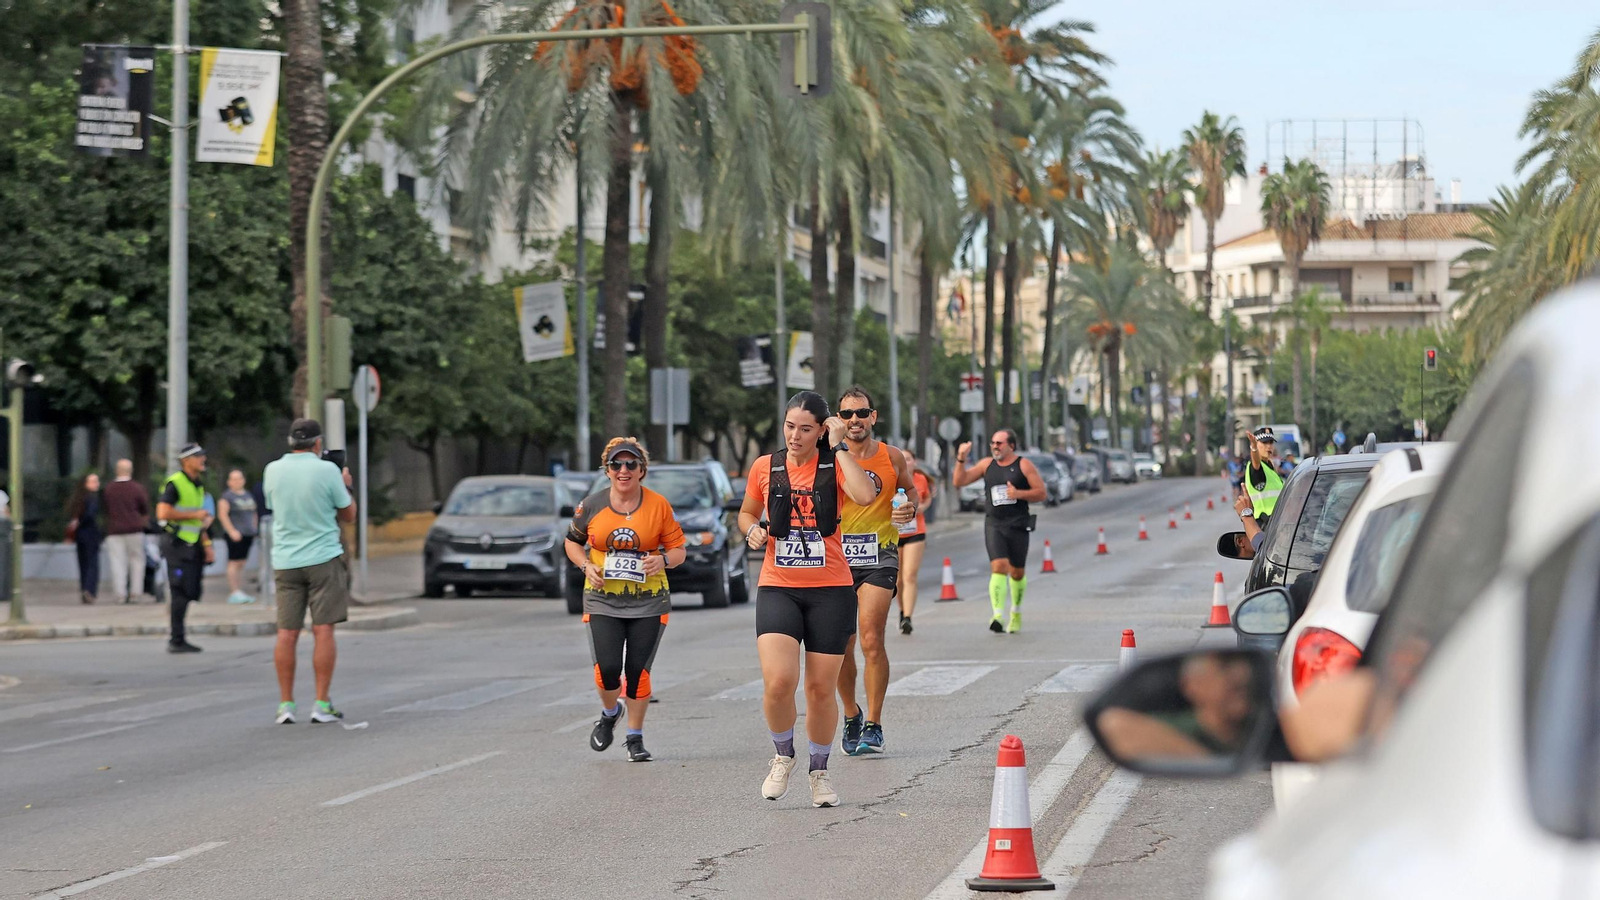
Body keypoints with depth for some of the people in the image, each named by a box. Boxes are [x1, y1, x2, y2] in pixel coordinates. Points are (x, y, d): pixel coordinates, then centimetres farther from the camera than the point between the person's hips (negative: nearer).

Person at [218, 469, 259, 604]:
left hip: (248, 535, 7)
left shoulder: (249, 495, 16)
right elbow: (222, 515, -12)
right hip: (235, 535, -7)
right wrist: (232, 531, -18)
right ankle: (234, 593, -10)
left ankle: (241, 592, 9)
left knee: (241, 564, 8)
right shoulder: (227, 496, -5)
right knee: (234, 562, -9)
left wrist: (254, 530, 16)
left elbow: (253, 513, 24)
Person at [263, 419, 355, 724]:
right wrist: (345, 485, 19)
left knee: (286, 634, 4)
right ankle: (322, 705, -3)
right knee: (323, 631, -1)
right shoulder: (327, 470, -8)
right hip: (323, 558, -3)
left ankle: (285, 705, 5)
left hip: (285, 560, 3)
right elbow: (348, 514, 0)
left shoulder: (273, 470, 2)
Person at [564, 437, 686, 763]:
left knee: (638, 671, -1)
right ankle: (609, 714, 23)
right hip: (602, 599, 1)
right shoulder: (592, 506, 1)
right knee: (607, 669, -10)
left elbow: (678, 550, 3)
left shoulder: (659, 506, -2)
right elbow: (572, 541, 15)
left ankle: (635, 736, 17)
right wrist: (586, 566, -4)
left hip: (648, 602, 0)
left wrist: (663, 559, -19)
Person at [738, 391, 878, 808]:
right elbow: (747, 512, 22)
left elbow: (865, 495, -23)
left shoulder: (835, 465, -2)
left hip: (831, 590, -1)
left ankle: (820, 770, 24)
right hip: (777, 588, 1)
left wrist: (838, 447, -16)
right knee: (778, 681, -17)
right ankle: (783, 755, 9)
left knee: (821, 688, 4)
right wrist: (753, 530, -1)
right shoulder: (765, 467, 5)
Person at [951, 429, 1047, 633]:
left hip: (1018, 525, -1)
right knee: (998, 567, -17)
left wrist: (1018, 494, -17)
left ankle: (1016, 612, 35)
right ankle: (998, 616, -26)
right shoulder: (987, 465, 9)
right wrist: (961, 459, -6)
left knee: (1017, 572, 10)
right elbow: (959, 481, 9)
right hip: (994, 524, 1)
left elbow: (1041, 493, -2)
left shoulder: (1023, 466, 1)